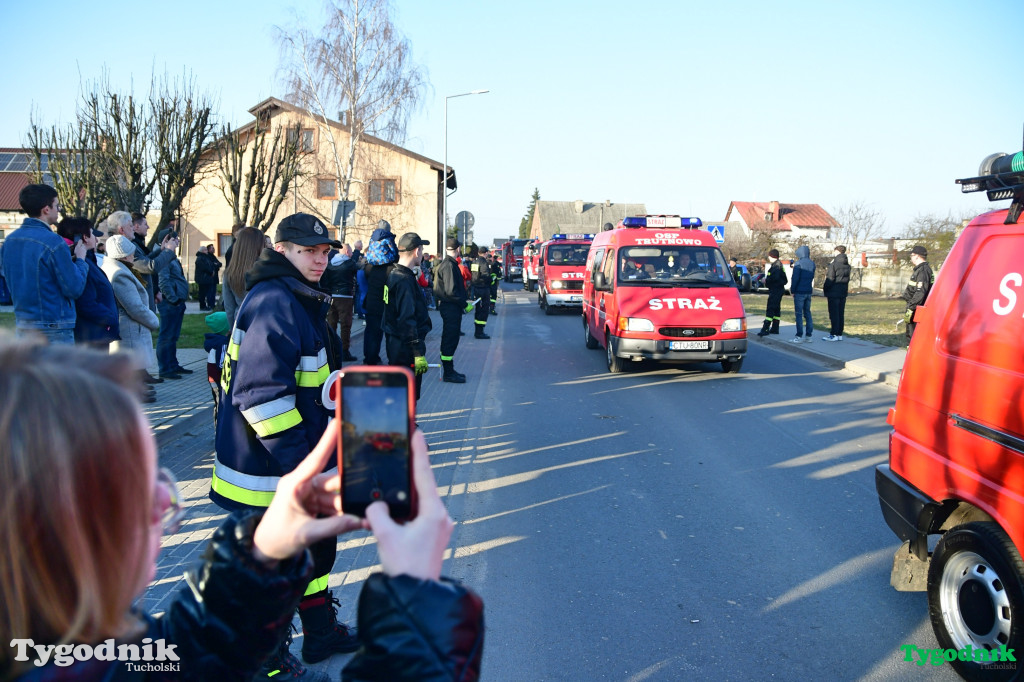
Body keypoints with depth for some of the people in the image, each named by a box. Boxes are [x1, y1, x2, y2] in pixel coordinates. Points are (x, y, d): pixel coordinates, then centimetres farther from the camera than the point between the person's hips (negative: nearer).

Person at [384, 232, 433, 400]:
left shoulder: (393, 274, 10)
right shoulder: (405, 281, -21)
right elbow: (408, 320, -25)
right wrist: (419, 353, -24)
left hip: (394, 344, 10)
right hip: (405, 348, -10)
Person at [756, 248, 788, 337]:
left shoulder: (776, 265, -14)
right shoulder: (779, 264, 17)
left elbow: (775, 277, -26)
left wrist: (766, 281, -9)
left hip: (775, 290, -11)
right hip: (779, 289, 11)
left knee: (770, 309, -13)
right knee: (776, 309, 14)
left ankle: (765, 329, -16)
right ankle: (775, 328, 20)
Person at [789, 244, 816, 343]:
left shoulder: (799, 263, -12)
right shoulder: (812, 263, 9)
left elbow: (795, 278, -13)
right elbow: (812, 277, 14)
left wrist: (792, 290, -5)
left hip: (800, 291, -7)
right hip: (809, 291, 7)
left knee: (799, 314, -4)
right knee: (807, 313, 11)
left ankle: (799, 336, -5)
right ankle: (808, 336, 12)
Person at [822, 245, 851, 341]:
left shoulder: (833, 263, -14)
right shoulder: (847, 264, 10)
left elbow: (830, 278, -15)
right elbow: (847, 278, 12)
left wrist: (824, 287, -2)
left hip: (834, 292, -7)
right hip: (843, 291, 7)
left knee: (834, 313, -4)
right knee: (841, 313, 11)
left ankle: (834, 334, -4)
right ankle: (839, 334, 14)